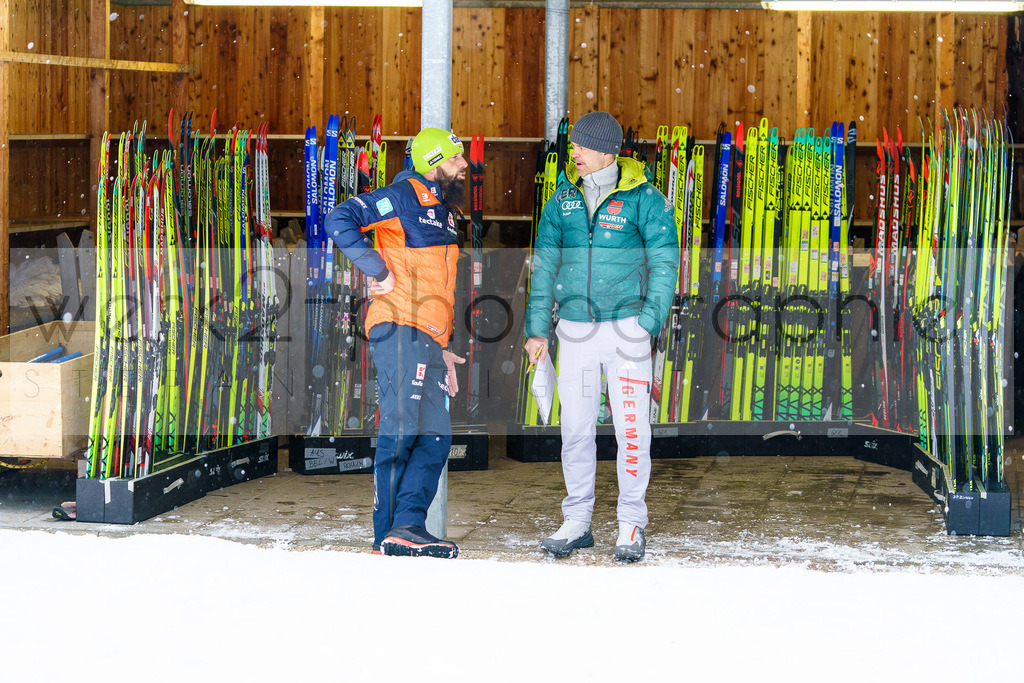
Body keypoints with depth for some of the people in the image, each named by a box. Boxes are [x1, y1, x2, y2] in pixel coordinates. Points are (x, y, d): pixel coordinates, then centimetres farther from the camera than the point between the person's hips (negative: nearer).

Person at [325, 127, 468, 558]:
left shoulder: (444, 213, 24)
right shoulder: (406, 196, -3)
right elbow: (340, 220, -14)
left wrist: (441, 349, 22)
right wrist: (378, 271, -14)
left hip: (427, 343, 9)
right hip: (399, 329, -9)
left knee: (436, 436, 4)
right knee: (403, 428, -13)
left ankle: (409, 524, 3)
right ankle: (391, 532, -13)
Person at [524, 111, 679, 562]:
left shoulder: (645, 200, -3)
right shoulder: (563, 201, 8)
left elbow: (664, 265, -3)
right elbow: (544, 266, 13)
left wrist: (648, 323, -12)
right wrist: (537, 327, 7)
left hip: (626, 326, -3)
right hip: (575, 328, 4)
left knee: (631, 428, -3)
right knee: (575, 427, 5)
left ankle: (632, 524, 6)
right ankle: (577, 522, 14)